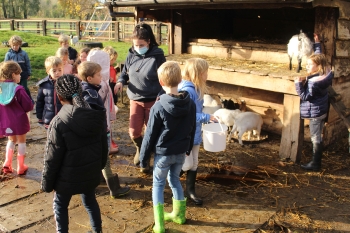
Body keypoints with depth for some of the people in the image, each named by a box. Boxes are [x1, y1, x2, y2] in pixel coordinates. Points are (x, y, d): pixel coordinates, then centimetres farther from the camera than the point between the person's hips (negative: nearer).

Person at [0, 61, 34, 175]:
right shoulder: (18, 89, -21)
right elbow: (29, 106, -15)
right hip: (19, 120, -5)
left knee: (12, 140, 26)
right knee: (21, 141, 13)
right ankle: (21, 167, 20)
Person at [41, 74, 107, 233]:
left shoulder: (59, 122, -24)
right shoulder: (96, 117, -7)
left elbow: (52, 158, -17)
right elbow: (104, 146, 4)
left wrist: (46, 183, -3)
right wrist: (99, 167, 20)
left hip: (68, 176, -5)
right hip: (91, 173, 5)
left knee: (60, 205, 19)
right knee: (90, 201, 24)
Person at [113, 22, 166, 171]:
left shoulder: (157, 56, -13)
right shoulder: (131, 55, -1)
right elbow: (125, 73, 11)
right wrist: (120, 82, -11)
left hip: (153, 101, -3)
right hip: (135, 100, 3)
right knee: (134, 131, -1)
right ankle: (140, 149, 33)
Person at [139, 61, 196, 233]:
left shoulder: (159, 107, -20)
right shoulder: (190, 103, -4)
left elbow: (150, 135, -13)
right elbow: (192, 129, 8)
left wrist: (143, 157, -2)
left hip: (163, 153, -5)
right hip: (181, 152, 5)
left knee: (158, 184, 12)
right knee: (174, 180, 24)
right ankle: (179, 214, 37)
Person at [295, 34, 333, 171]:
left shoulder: (313, 82, -26)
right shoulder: (324, 74, 1)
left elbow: (305, 97, -24)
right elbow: (319, 57, 17)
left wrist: (298, 84, -25)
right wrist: (317, 44, 22)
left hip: (315, 113, -10)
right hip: (321, 111, 10)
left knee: (315, 138, 0)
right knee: (317, 137, 17)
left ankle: (315, 164, 9)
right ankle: (316, 161, 27)